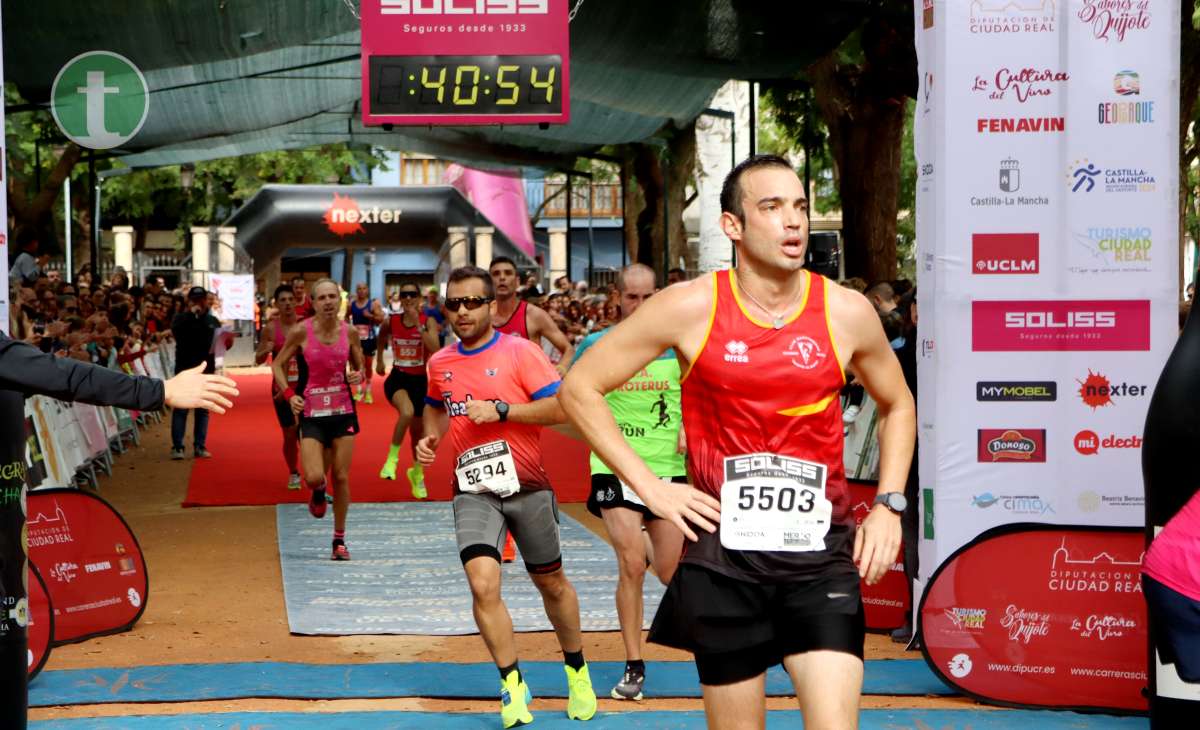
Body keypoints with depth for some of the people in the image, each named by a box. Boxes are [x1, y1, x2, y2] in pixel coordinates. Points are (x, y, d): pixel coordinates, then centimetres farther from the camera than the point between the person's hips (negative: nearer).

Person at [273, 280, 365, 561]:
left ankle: (339, 540, 17)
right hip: (311, 413, -2)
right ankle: (318, 493, 26)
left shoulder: (350, 332, -1)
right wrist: (289, 394, -11)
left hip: (343, 411, 2)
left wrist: (358, 375, -11)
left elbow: (359, 366, 13)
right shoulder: (301, 332, -8)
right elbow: (277, 364, 2)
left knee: (341, 477, 3)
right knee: (314, 477, -14)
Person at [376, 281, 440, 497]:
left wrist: (418, 324, -30)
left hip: (420, 380, 1)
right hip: (397, 378, -1)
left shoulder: (429, 322, -10)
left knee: (418, 430, 16)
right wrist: (379, 360, 26)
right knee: (407, 412, -35)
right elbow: (382, 336, 21)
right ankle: (392, 456, -13)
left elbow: (435, 349, -26)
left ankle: (417, 472, 42)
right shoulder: (391, 321, -4)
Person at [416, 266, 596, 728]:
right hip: (473, 489, 3)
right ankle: (513, 685, -2)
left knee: (550, 582, 13)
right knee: (483, 585, -17)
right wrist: (431, 437, 9)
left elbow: (561, 408, -16)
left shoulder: (519, 351, -8)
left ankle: (576, 671, 36)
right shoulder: (440, 363, 8)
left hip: (527, 486, -2)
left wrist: (500, 409, -21)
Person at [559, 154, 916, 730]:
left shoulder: (847, 313, 0)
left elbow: (896, 406, 19)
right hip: (723, 556, -1)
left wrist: (889, 503, 6)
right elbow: (580, 388, 1)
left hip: (821, 554, 1)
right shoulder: (690, 308, -5)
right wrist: (649, 487, -5)